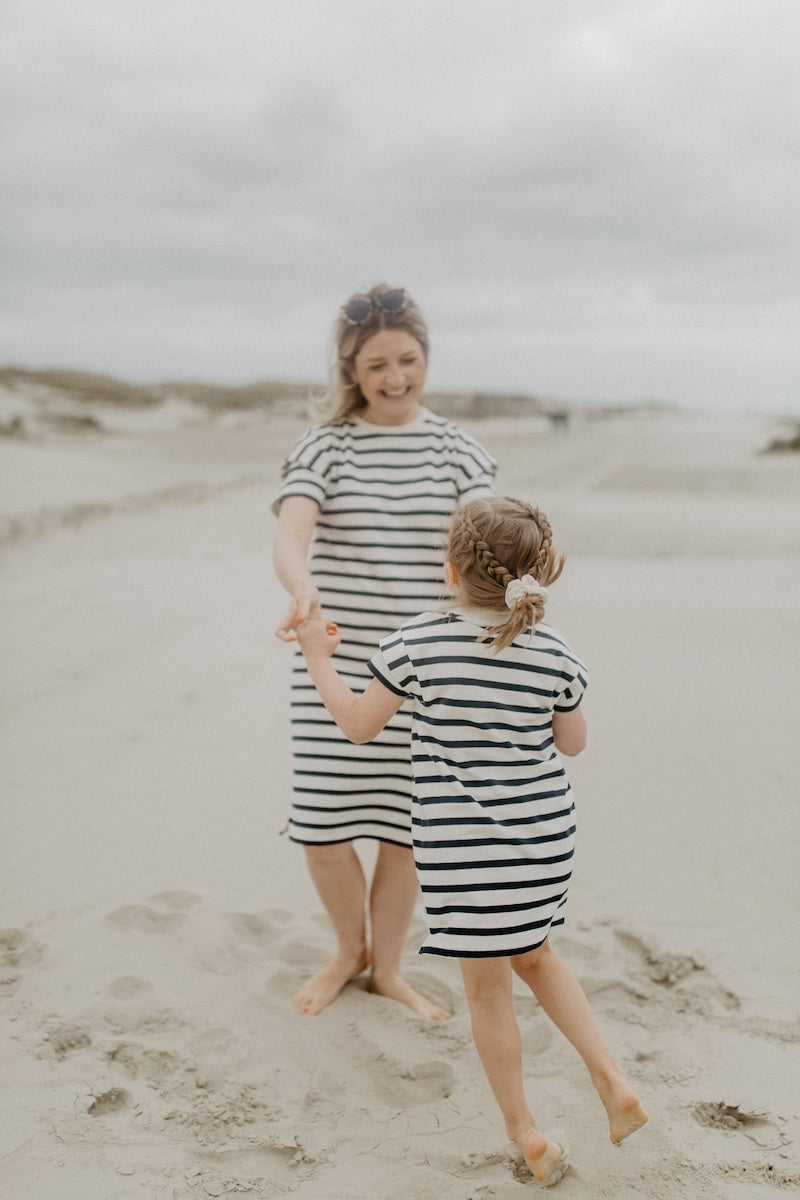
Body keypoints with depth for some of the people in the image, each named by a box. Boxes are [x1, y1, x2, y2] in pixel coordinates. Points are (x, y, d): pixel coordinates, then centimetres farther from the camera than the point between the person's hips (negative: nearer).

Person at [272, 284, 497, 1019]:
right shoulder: (323, 448, -2)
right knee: (323, 829, 2)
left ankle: (387, 967, 30)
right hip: (337, 664, 0)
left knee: (407, 828, 6)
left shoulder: (458, 450, 2)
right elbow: (290, 538, -18)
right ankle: (350, 949, 31)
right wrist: (304, 591, -42)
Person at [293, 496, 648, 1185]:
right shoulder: (554, 653, -7)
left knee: (487, 987, 13)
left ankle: (526, 1135, 25)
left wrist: (319, 660, 12)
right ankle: (614, 1082, 20)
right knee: (533, 956, 27)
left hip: (461, 851, -3)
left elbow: (359, 726, -1)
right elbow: (573, 743, 8)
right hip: (544, 841, 3)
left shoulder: (419, 643, -13)